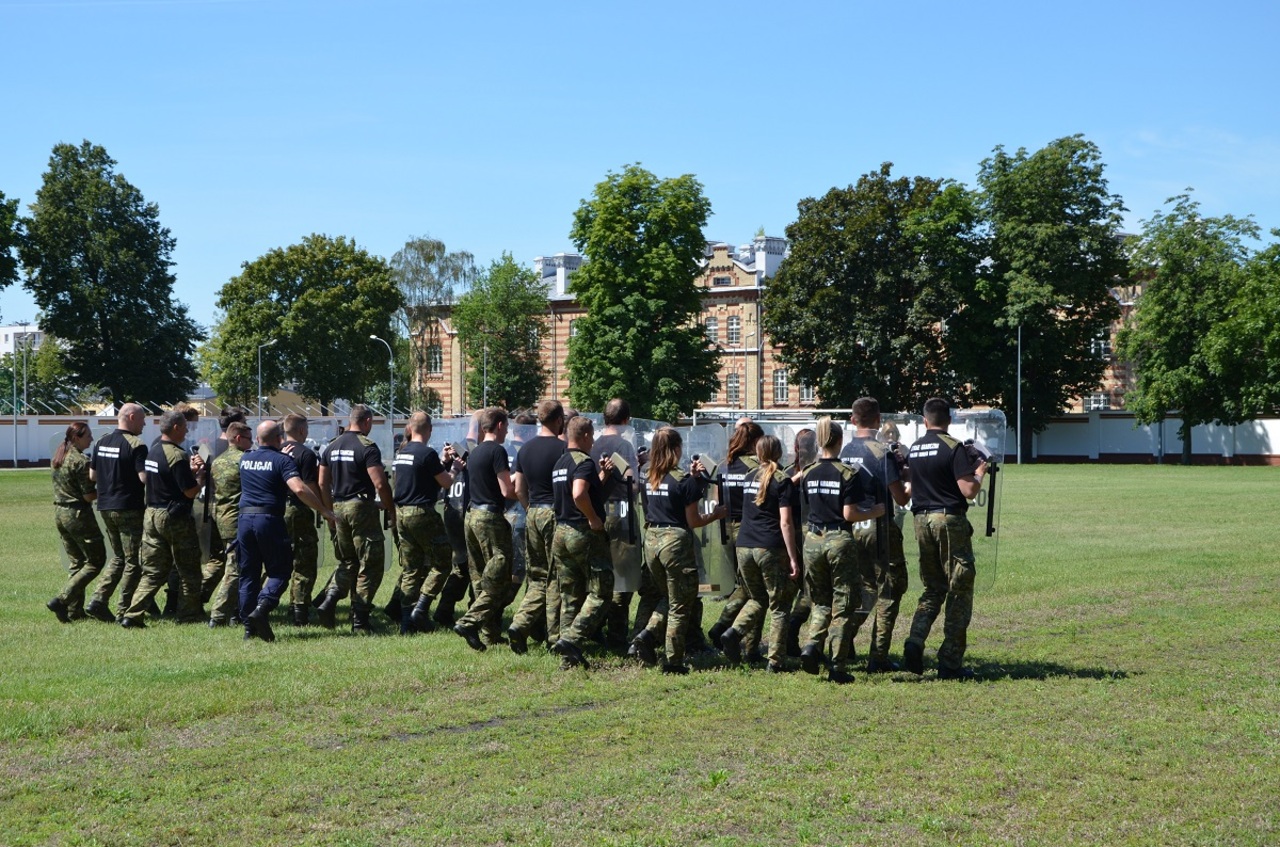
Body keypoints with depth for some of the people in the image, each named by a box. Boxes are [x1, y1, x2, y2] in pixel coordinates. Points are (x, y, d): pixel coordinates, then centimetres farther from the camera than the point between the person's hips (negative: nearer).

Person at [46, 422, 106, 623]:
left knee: (76, 562, 16)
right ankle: (61, 600, -9)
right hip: (78, 515, -9)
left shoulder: (58, 458, 10)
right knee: (96, 561, 0)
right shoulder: (81, 461, -17)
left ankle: (75, 610, 13)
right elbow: (89, 496, -17)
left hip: (59, 513, 9)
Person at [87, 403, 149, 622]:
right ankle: (123, 611, 3)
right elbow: (144, 478, -22)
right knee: (133, 561, 2)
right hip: (129, 509, -7)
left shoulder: (102, 442, 9)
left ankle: (98, 600, 7)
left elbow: (92, 475, 14)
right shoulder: (136, 445, -15)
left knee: (118, 557, 18)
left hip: (105, 507, 7)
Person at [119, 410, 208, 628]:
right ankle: (189, 614, 14)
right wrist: (200, 474, -1)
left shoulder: (153, 452, 11)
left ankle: (132, 615, -1)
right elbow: (191, 491, -16)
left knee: (152, 572, 8)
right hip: (175, 518, -8)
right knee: (189, 570, 7)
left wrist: (190, 470, 11)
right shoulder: (177, 455, -17)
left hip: (152, 515, 8)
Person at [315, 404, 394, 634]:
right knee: (370, 565, 2)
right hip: (361, 507, -7)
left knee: (346, 561, 20)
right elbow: (380, 484, -17)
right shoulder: (367, 447, -11)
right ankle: (360, 620, 2)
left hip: (339, 508, 7)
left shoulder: (332, 447, 10)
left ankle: (329, 601, -3)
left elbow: (323, 484, 14)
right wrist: (391, 512, -7)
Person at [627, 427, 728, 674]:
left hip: (651, 540, 6)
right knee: (680, 606, 6)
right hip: (675, 541, -6)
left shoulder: (650, 479, 6)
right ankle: (673, 661, 8)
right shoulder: (683, 480, -12)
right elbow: (693, 521, -9)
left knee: (669, 598, 25)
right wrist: (716, 514, 7)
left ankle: (647, 635, 5)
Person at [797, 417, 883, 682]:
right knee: (842, 605, 5)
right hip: (839, 540, -4)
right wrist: (876, 511, 1)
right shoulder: (848, 474, -11)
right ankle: (837, 667, 3)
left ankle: (812, 645, -5)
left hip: (813, 541, 4)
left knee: (820, 601, 18)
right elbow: (849, 514, -13)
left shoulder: (807, 474, 4)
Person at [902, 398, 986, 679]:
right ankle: (950, 663, 2)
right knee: (959, 590, 3)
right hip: (949, 520, -6)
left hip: (921, 520, 6)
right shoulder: (953, 448, -10)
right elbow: (969, 491, -16)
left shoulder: (913, 449, 9)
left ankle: (915, 641, -6)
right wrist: (980, 472, 5)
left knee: (933, 588, 17)